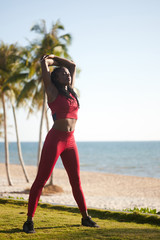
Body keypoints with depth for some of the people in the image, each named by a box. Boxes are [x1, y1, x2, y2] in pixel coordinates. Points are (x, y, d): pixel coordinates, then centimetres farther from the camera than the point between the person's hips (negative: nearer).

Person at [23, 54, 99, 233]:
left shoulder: (70, 91, 16)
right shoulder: (52, 91, 0)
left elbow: (72, 65, 25)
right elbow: (44, 63, -4)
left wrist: (53, 57, 25)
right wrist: (49, 60, 17)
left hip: (70, 142, 7)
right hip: (55, 139, -7)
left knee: (76, 181, 14)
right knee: (41, 180, -6)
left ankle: (85, 218, 24)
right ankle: (29, 221, -2)